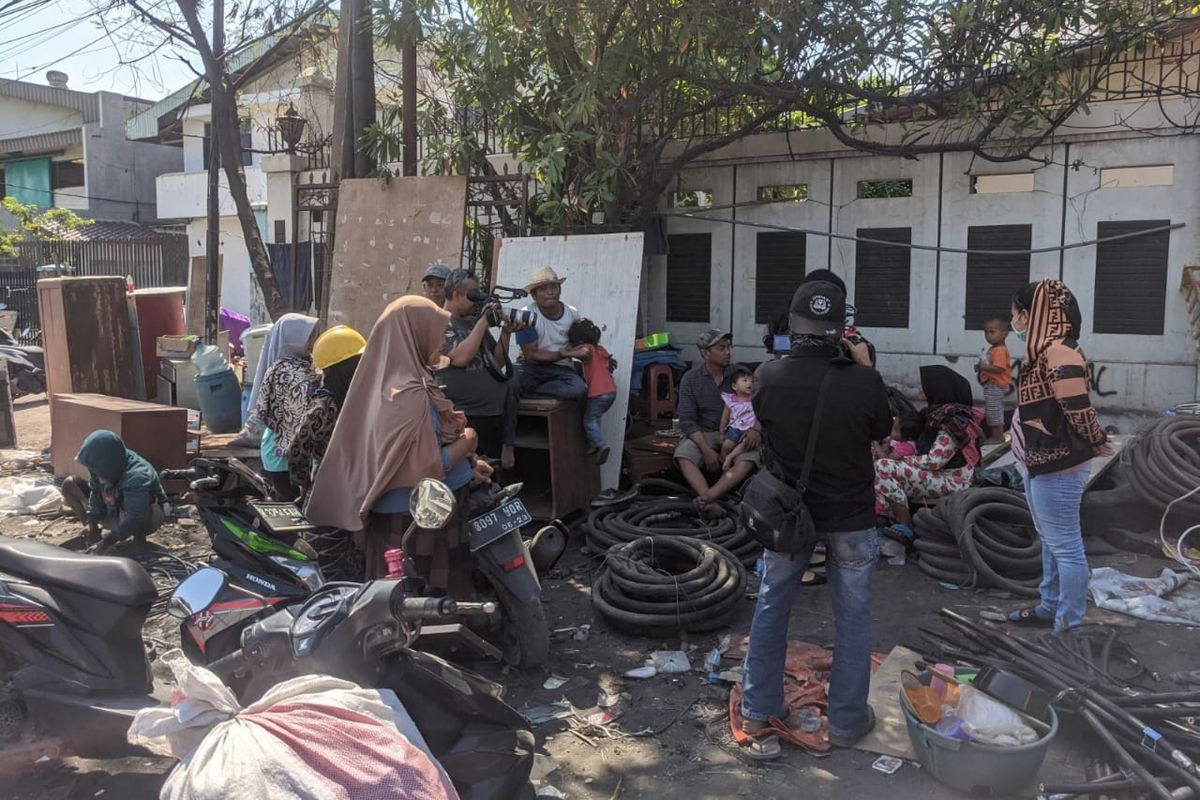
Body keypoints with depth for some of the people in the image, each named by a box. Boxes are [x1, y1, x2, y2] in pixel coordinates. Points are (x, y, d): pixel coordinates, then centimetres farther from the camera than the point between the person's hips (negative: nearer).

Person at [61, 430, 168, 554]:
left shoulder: (136, 478, -37)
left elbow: (134, 520, -40)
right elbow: (96, 493, -3)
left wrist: (105, 543, -39)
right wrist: (91, 522, -14)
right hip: (114, 513, 7)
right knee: (69, 485, -1)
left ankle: (139, 536, -8)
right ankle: (93, 535, -2)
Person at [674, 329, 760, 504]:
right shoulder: (690, 379, -2)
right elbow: (687, 420, -7)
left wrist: (755, 428, -21)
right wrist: (706, 450, -21)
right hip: (703, 433, 0)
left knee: (749, 458, -32)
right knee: (683, 455, -30)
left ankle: (708, 497, -47)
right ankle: (710, 503, -47)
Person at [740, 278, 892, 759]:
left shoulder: (768, 377, -16)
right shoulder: (863, 381, -20)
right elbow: (882, 430, 0)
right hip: (850, 517, -1)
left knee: (772, 607, 17)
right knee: (852, 616, 14)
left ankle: (759, 712, 26)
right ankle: (846, 720, 26)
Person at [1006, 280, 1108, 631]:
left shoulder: (1059, 352, -22)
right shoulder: (1044, 349, 10)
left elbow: (1079, 410, -22)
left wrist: (1098, 444, -8)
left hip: (1058, 466, -10)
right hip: (1043, 461, 10)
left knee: (1065, 545, 0)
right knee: (1051, 542, 21)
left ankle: (1070, 624, 11)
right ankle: (1050, 606, 36)